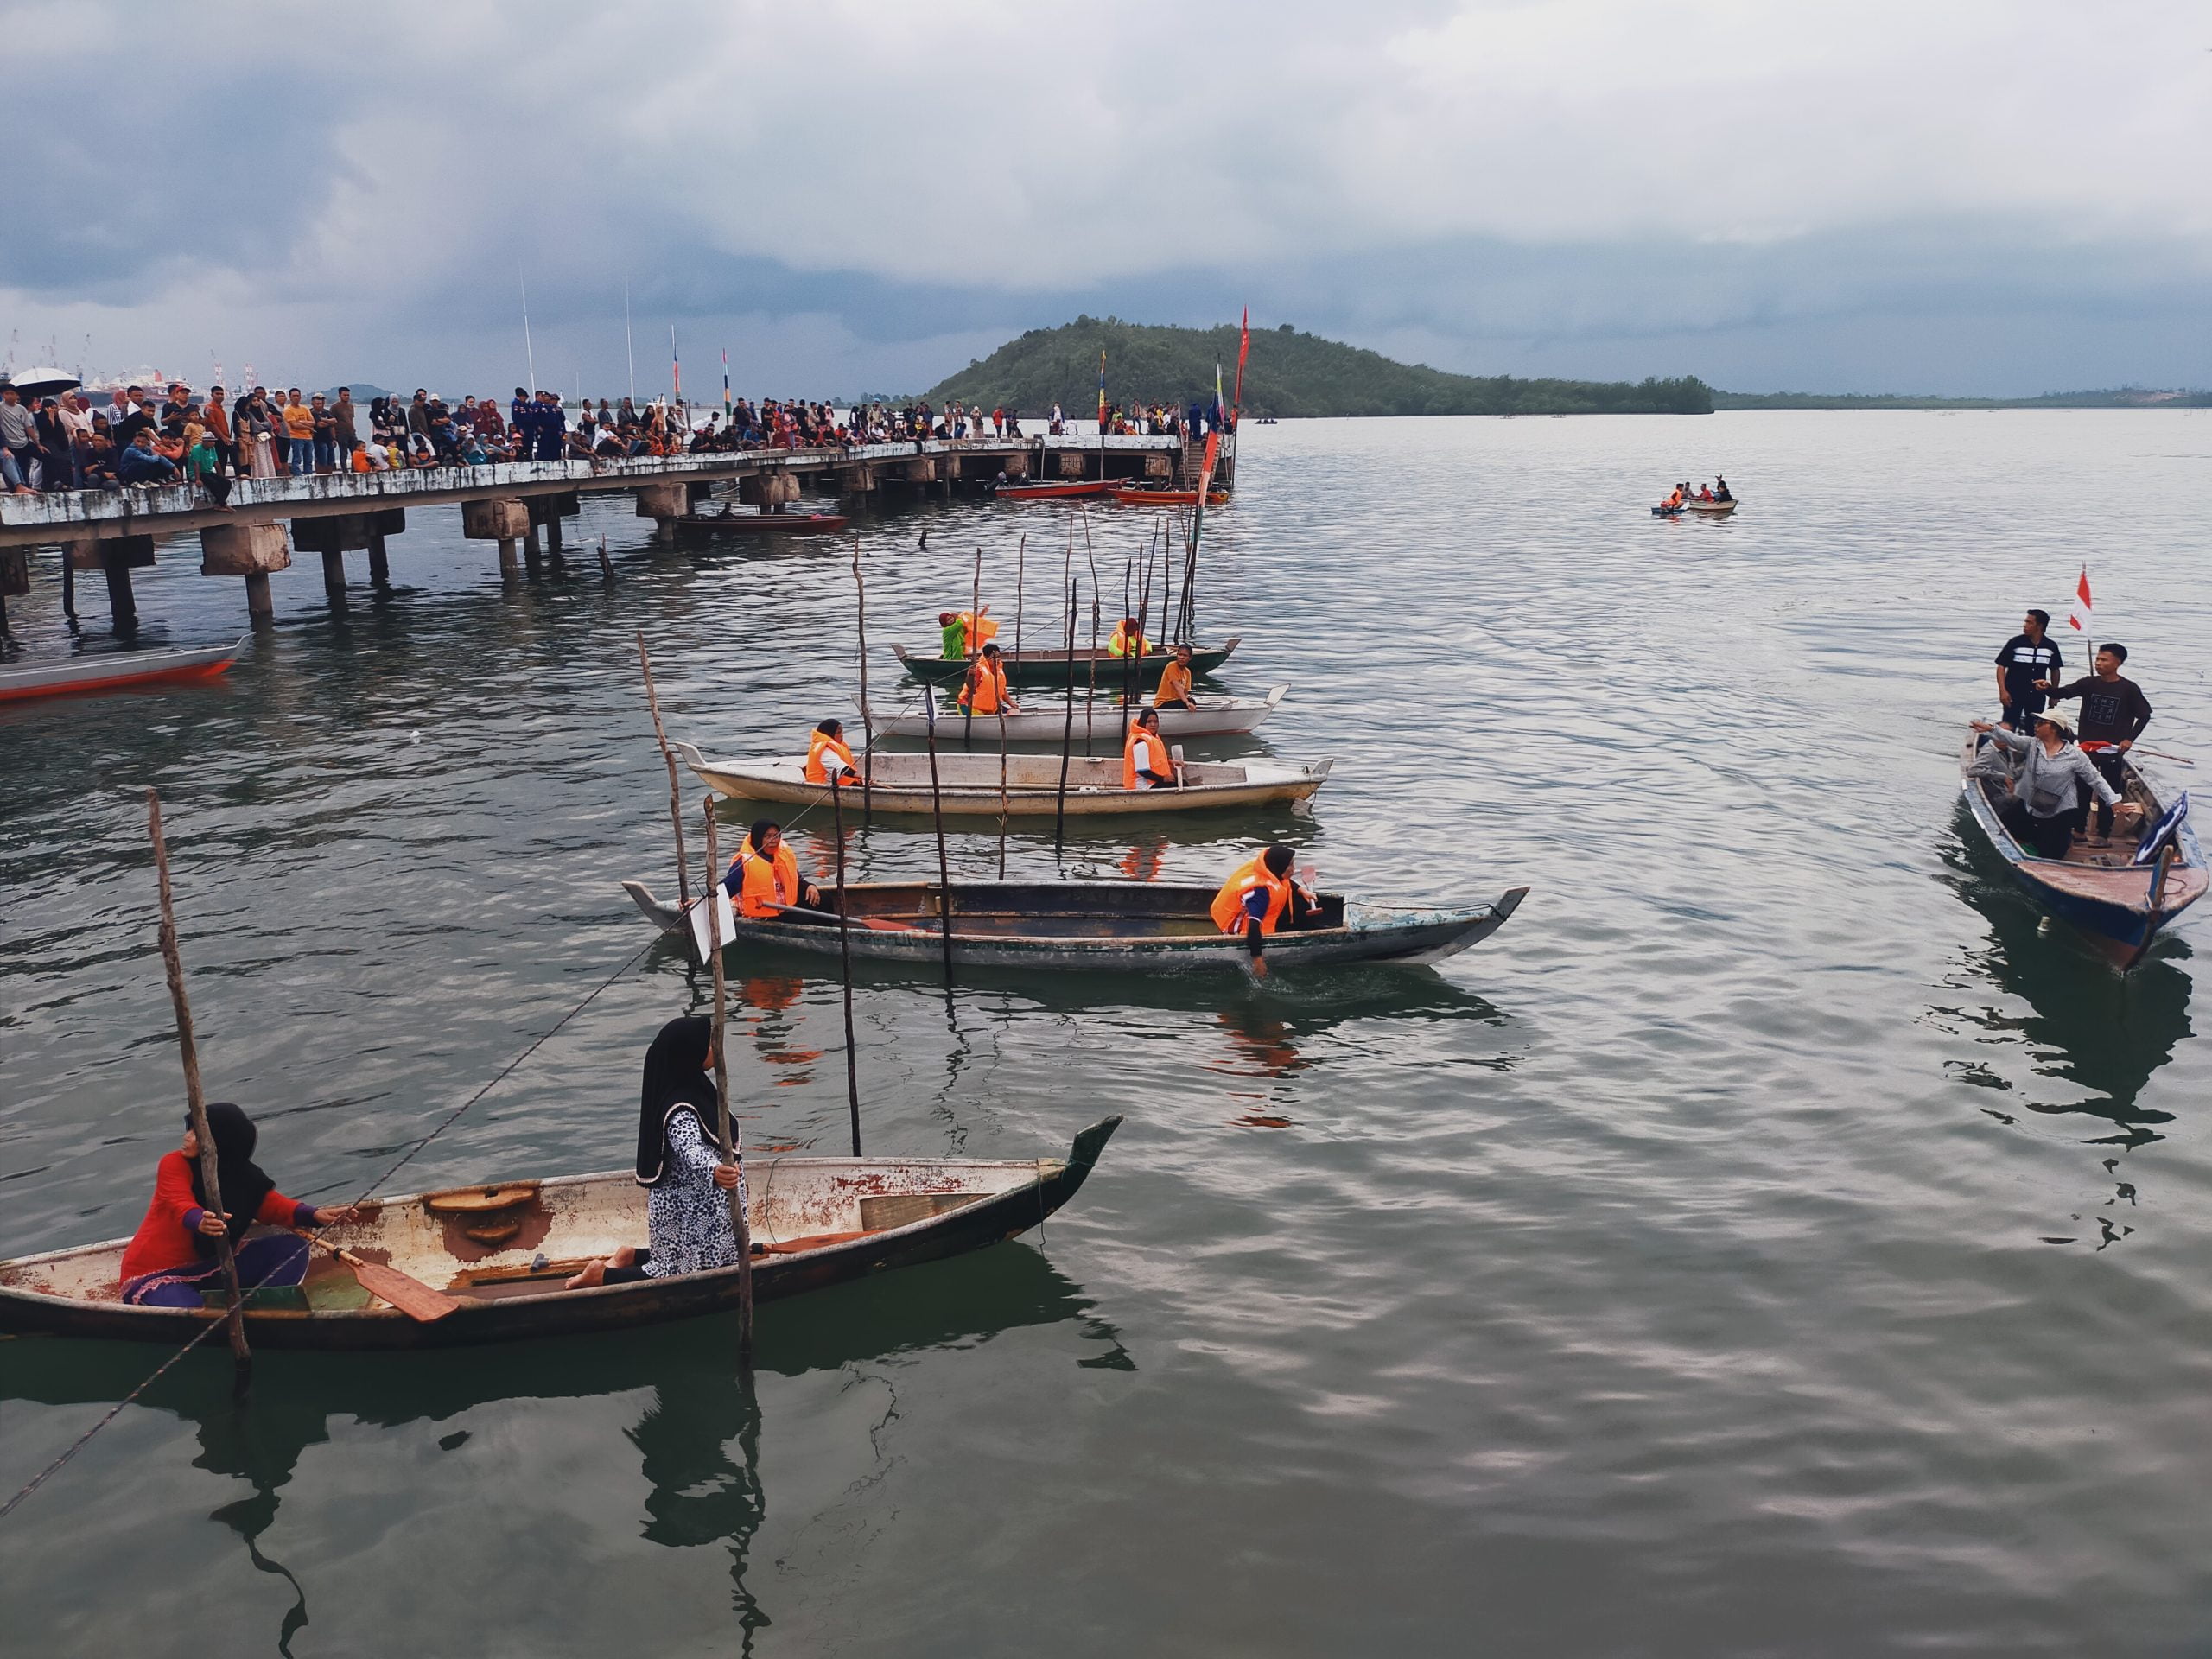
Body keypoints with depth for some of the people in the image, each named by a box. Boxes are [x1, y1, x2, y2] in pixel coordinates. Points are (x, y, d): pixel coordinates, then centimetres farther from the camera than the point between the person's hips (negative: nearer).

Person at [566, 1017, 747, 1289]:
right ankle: (602, 1275, 6)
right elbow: (690, 1147, -49)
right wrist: (714, 1171, -68)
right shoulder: (680, 1110, -30)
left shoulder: (692, 1086, 0)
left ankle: (632, 1256, 24)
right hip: (692, 1213, -10)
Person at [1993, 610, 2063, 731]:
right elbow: (2001, 666, -4)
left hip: (2037, 695, 3)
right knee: (2008, 726, -15)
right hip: (2014, 693, -3)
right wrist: (2002, 691, -13)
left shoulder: (2051, 646, 0)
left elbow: (2055, 670, 13)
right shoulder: (2015, 642, -7)